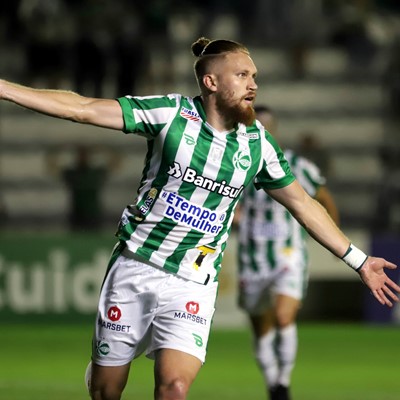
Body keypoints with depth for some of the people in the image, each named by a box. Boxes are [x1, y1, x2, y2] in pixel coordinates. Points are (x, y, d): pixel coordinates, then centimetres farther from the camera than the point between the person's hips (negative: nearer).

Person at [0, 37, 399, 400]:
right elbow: (82, 108, -10)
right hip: (134, 267, -1)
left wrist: (358, 260, 16)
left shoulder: (257, 142, 2)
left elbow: (303, 204, 14)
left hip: (192, 286, 1)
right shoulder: (172, 112, -8)